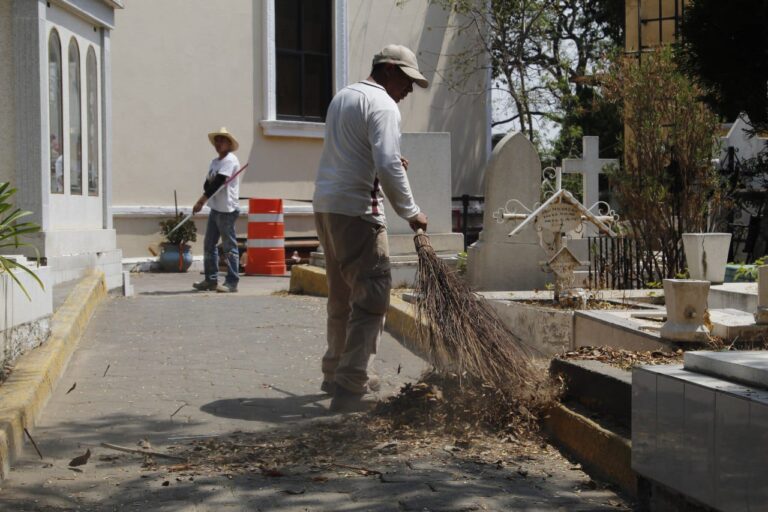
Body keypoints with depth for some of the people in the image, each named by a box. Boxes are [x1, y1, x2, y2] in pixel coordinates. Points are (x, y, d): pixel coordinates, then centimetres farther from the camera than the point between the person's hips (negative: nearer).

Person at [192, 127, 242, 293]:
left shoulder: (230, 160, -9)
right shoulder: (215, 161, 18)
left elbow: (218, 182, -16)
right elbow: (208, 183, 11)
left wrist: (202, 200, -15)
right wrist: (203, 200, -11)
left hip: (227, 209, -9)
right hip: (215, 208, 9)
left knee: (229, 247, -6)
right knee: (209, 245, 10)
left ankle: (232, 282, -3)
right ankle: (211, 280, 17)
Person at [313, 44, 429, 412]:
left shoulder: (343, 96, 19)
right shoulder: (382, 106, -10)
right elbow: (387, 168, -21)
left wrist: (390, 162, 19)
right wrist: (411, 213, -12)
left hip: (325, 206, 10)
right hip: (356, 212, -10)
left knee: (342, 296, 19)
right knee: (371, 297, -9)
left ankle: (335, 375, 29)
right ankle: (348, 389, -14)